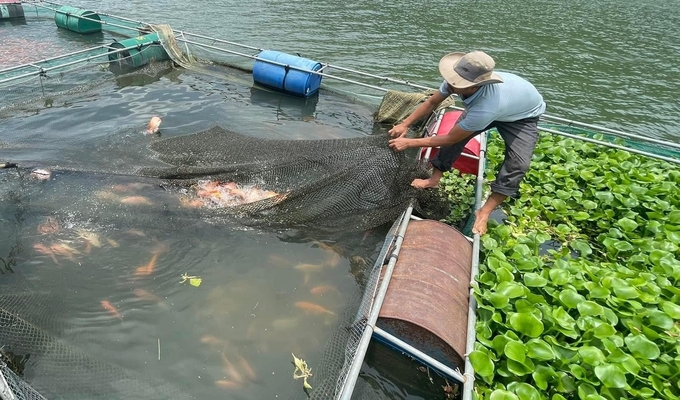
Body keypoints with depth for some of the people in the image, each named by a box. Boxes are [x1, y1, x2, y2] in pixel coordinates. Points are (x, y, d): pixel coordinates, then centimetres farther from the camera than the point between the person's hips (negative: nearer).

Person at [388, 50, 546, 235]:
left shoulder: (486, 107, -48)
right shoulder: (460, 80, -31)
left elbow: (450, 138, -36)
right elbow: (431, 103, -12)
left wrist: (409, 143, -33)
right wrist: (405, 124, -19)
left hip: (523, 115, -6)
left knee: (518, 164, -24)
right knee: (458, 132, -15)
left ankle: (484, 212, -12)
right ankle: (434, 179, -1)